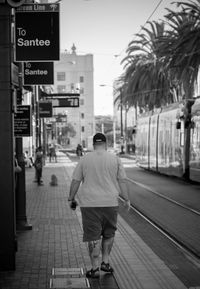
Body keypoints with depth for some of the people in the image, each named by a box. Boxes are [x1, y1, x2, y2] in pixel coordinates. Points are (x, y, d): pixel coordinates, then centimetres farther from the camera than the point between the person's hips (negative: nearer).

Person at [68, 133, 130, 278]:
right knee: (109, 233, 19)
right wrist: (127, 199, 9)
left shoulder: (85, 159, 1)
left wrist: (71, 198, 13)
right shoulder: (115, 159, 2)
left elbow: (75, 181, 3)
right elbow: (122, 181, 1)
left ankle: (95, 269, 4)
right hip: (110, 203, 1)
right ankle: (105, 262, 19)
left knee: (93, 236, 2)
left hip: (90, 203, -1)